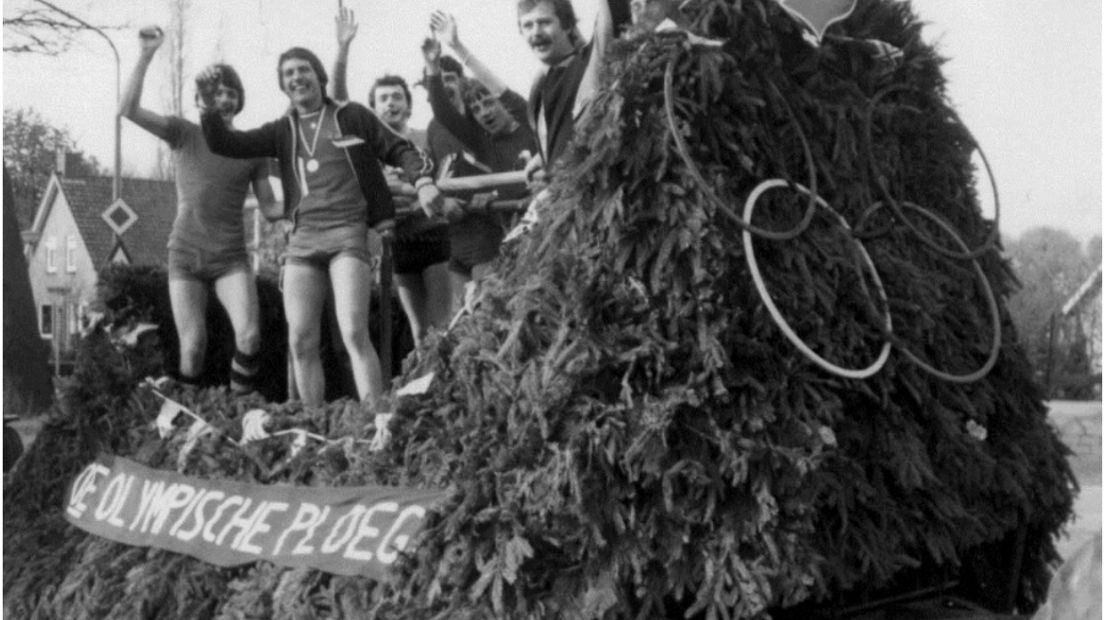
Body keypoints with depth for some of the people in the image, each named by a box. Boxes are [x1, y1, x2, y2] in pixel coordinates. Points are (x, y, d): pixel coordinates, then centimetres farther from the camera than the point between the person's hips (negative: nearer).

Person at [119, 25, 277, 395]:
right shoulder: (183, 134, 3)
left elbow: (269, 208, 5)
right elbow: (128, 110, -11)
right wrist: (145, 56, -19)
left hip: (231, 258, 1)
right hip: (185, 257, 0)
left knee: (249, 335, -19)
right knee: (192, 346, -8)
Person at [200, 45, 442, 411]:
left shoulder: (352, 116, 12)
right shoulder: (281, 131, 19)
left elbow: (399, 150, 14)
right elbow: (225, 144, 11)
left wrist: (422, 181, -4)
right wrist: (209, 106, -6)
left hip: (348, 233, -4)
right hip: (302, 237, 4)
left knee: (354, 333, -17)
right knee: (301, 343, 0)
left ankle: (379, 419, -16)